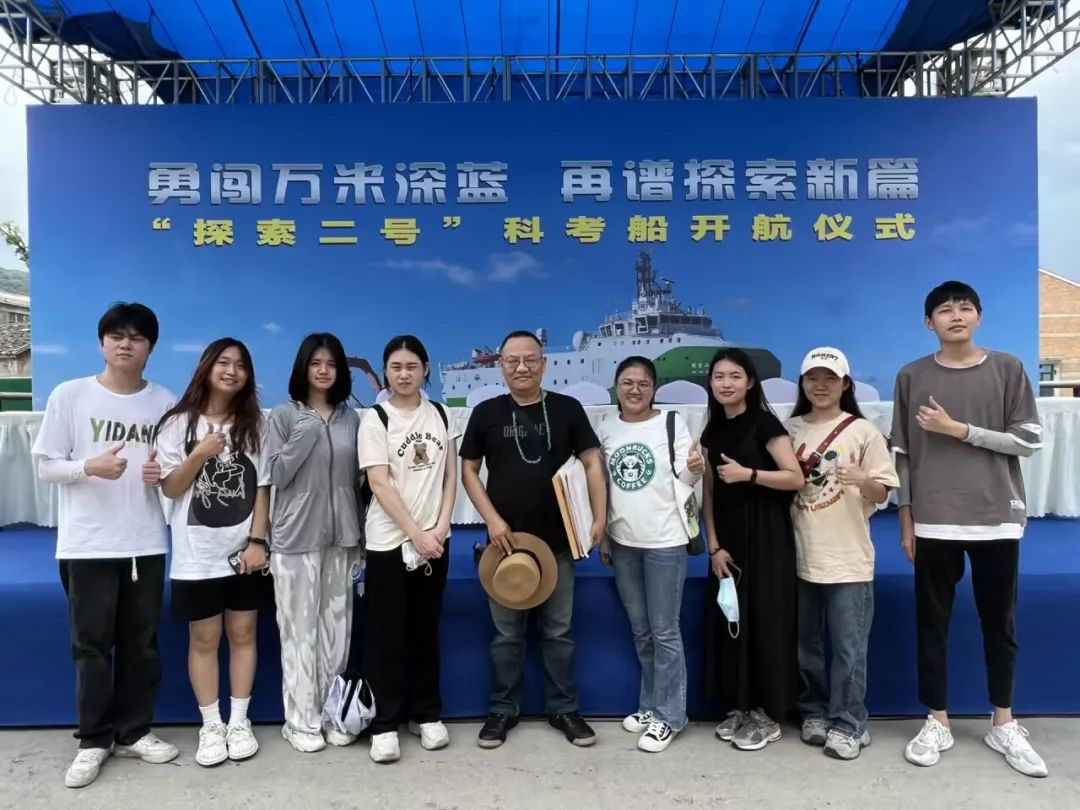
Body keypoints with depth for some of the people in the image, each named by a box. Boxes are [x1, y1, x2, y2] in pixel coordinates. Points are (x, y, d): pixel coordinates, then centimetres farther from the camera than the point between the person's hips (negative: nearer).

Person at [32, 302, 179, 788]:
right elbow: (46, 466, -2)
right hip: (87, 544, -2)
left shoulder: (166, 402, 3)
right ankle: (94, 740, 22)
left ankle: (134, 732, 26)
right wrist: (91, 466, -20)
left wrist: (164, 474, -12)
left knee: (141, 643, 11)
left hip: (146, 544, 2)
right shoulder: (69, 395, -3)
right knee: (91, 644, 6)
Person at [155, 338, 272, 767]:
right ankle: (211, 726, 20)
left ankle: (239, 722, 21)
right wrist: (200, 454, -19)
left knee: (242, 635, 9)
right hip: (197, 554, -2)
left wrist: (258, 541, -6)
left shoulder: (253, 425, 4)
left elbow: (262, 489, 2)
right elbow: (170, 489, -4)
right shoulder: (178, 423, -2)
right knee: (204, 639, 6)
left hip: (243, 551, 2)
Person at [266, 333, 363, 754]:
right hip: (296, 538, -3)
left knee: (337, 629, 7)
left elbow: (357, 481, 10)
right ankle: (301, 721, 13)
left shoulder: (351, 418, 8)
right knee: (300, 631, 1)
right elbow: (276, 476, -6)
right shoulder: (283, 415, -1)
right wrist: (305, 436, -18)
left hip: (340, 537, 3)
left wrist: (361, 539, 9)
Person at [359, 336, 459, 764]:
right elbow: (380, 486, -11)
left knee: (426, 631, 12)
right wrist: (416, 534, -15)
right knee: (387, 635, 3)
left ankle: (427, 715, 24)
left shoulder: (440, 415, 7)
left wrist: (441, 526, -6)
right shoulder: (375, 419, -5)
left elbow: (450, 476, 7)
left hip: (435, 540, 3)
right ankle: (385, 724, 14)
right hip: (389, 542, -3)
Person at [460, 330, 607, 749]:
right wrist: (492, 519, -8)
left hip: (557, 540, 0)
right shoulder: (486, 413, 1)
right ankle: (502, 710, 25)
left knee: (558, 630, 11)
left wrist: (599, 517, -8)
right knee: (506, 633, 10)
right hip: (505, 539, 0)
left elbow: (592, 463, 2)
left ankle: (564, 709, 26)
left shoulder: (567, 409, 1)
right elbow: (468, 470, 4)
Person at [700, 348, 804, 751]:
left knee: (764, 620, -2)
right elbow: (709, 493, 7)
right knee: (729, 619, 8)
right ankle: (740, 707, 22)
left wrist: (748, 473, -23)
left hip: (765, 535, -6)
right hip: (727, 537, 6)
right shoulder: (713, 432, 9)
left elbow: (796, 478, -13)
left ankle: (767, 714, 12)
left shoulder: (765, 423, -7)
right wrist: (714, 544, -1)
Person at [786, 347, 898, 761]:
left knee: (848, 649, 3)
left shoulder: (863, 431, -4)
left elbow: (882, 494, -4)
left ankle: (848, 725, 17)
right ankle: (814, 713, 29)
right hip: (801, 556, 4)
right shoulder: (790, 429, 6)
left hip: (848, 559, -3)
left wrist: (862, 480, -24)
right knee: (807, 646, 14)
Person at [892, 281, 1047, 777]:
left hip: (997, 519, 0)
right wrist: (906, 517, 1)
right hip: (934, 522, 0)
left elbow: (1030, 440, -3)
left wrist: (959, 430, -12)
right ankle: (938, 722, 20)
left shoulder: (1007, 369, 2)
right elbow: (903, 453, 4)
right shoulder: (912, 377, 3)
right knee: (932, 623, 6)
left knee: (999, 623, 11)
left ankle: (1003, 724, 27)